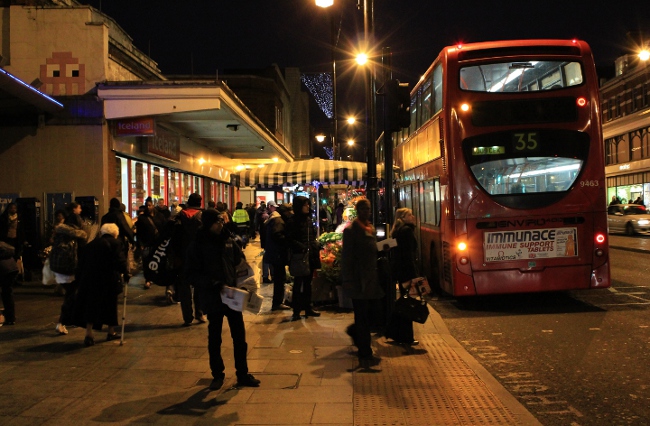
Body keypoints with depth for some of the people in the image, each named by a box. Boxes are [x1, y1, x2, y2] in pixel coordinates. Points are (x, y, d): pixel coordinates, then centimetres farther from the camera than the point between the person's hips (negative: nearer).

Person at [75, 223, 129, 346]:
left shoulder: (91, 244, 12)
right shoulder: (115, 243, -4)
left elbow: (82, 263, 12)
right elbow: (120, 260, -14)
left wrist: (81, 278, 16)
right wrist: (125, 273, -2)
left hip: (89, 280, 3)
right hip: (108, 281, -3)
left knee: (90, 306, 8)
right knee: (110, 305, 12)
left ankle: (89, 334, 0)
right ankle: (111, 332, 23)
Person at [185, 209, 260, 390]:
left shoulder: (228, 241, 4)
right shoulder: (197, 246, -6)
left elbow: (240, 262, 13)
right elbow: (191, 273, -8)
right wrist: (212, 284, -20)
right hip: (213, 298, -3)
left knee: (239, 336, 8)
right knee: (214, 339, 10)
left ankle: (242, 374, 20)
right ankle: (217, 375, 26)